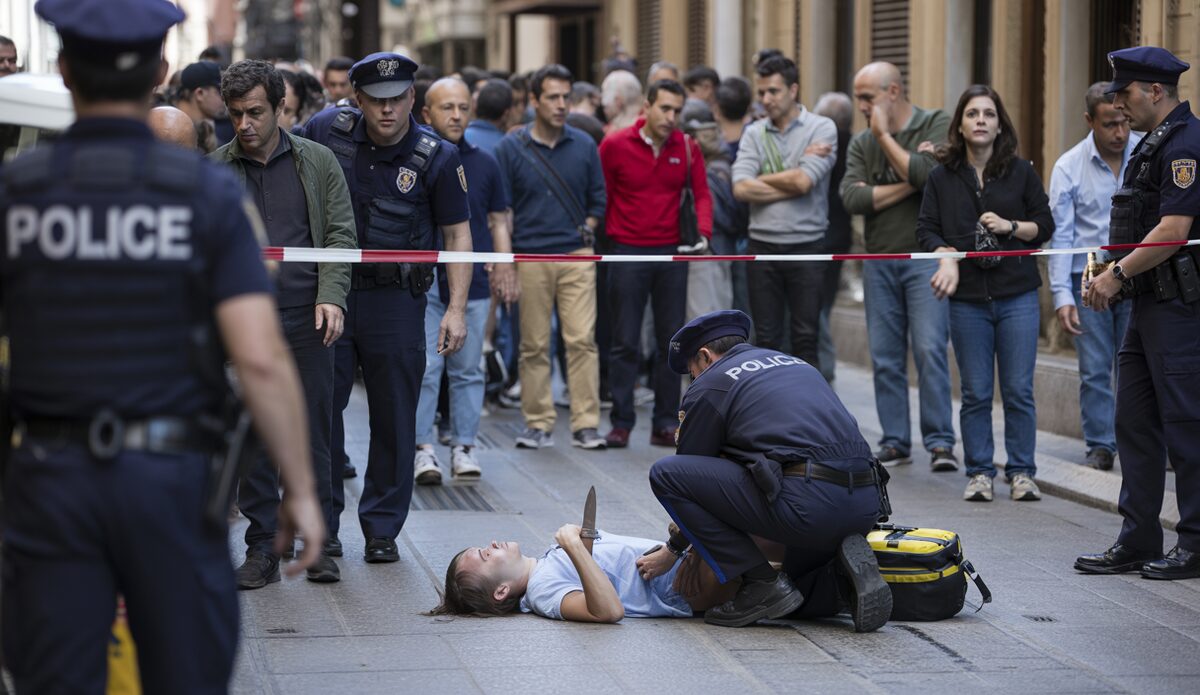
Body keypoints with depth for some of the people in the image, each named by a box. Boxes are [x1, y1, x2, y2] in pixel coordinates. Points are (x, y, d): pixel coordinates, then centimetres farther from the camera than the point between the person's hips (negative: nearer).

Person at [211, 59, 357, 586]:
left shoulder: (317, 162, 7)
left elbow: (340, 234, 5)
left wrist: (331, 296, -8)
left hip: (306, 322, 0)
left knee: (313, 437, 3)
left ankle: (320, 543, 12)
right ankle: (262, 549, 11)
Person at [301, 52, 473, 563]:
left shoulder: (437, 157, -7)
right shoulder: (327, 131, -3)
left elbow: (457, 234, -1)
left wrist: (456, 308, -9)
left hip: (397, 300, -1)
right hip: (330, 292, 1)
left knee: (394, 420, 4)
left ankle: (382, 529, 15)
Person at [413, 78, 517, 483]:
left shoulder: (484, 164, 10)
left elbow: (498, 221, 16)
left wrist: (505, 267, 5)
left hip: (473, 282, 3)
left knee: (467, 370, 7)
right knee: (424, 368, -5)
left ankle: (463, 447, 13)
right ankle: (423, 448, 0)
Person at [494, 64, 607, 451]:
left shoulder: (584, 145, 8)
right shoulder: (512, 147, 2)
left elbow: (598, 198, 16)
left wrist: (586, 234, 3)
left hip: (576, 257, 1)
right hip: (530, 259, -1)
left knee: (582, 340, -6)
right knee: (534, 345, 3)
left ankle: (585, 424, -4)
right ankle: (538, 423, 10)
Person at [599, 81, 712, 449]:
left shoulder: (687, 148, 2)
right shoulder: (615, 145, -6)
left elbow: (701, 194, 4)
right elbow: (601, 195, 0)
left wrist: (703, 231, -11)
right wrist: (610, 233, -4)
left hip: (672, 253, 3)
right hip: (628, 253, -3)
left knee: (671, 342, 6)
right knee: (625, 342, 0)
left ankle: (665, 423, 13)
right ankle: (621, 422, 5)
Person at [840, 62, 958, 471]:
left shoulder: (937, 126, -1)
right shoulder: (862, 143, 11)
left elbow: (929, 174, -18)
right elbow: (851, 198, -4)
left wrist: (885, 136, -10)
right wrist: (908, 184, -10)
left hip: (926, 256, -4)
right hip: (879, 260, 4)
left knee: (929, 349, -11)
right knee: (885, 358, 5)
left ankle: (940, 442, -7)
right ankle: (895, 442, 13)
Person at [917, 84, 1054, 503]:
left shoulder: (1021, 172, 6)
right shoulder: (942, 177, 7)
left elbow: (1045, 224, 9)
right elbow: (927, 229, 5)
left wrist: (1011, 226, -9)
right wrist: (947, 256, -14)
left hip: (1017, 295, 0)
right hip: (967, 299, 1)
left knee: (1018, 390, -2)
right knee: (975, 393, 3)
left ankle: (1022, 472, 7)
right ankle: (979, 473, 11)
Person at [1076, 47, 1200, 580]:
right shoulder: (1155, 143, 18)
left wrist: (1118, 274, -15)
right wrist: (1109, 273, 13)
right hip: (1150, 303, 11)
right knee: (1135, 421, 10)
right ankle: (1138, 542, 15)